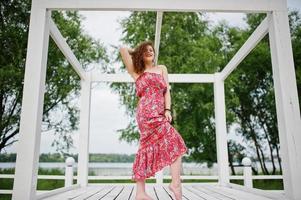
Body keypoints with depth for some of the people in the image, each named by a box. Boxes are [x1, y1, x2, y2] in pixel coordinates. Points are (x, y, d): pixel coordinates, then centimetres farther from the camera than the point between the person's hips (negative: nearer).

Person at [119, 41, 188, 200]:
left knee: (147, 149, 4)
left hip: (159, 113, 5)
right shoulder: (137, 71, 11)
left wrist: (167, 110, -1)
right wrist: (135, 51, 22)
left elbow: (166, 90, 12)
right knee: (174, 140, -14)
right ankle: (176, 183, -13)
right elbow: (122, 49, 2)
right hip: (148, 112, -5)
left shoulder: (162, 68, 24)